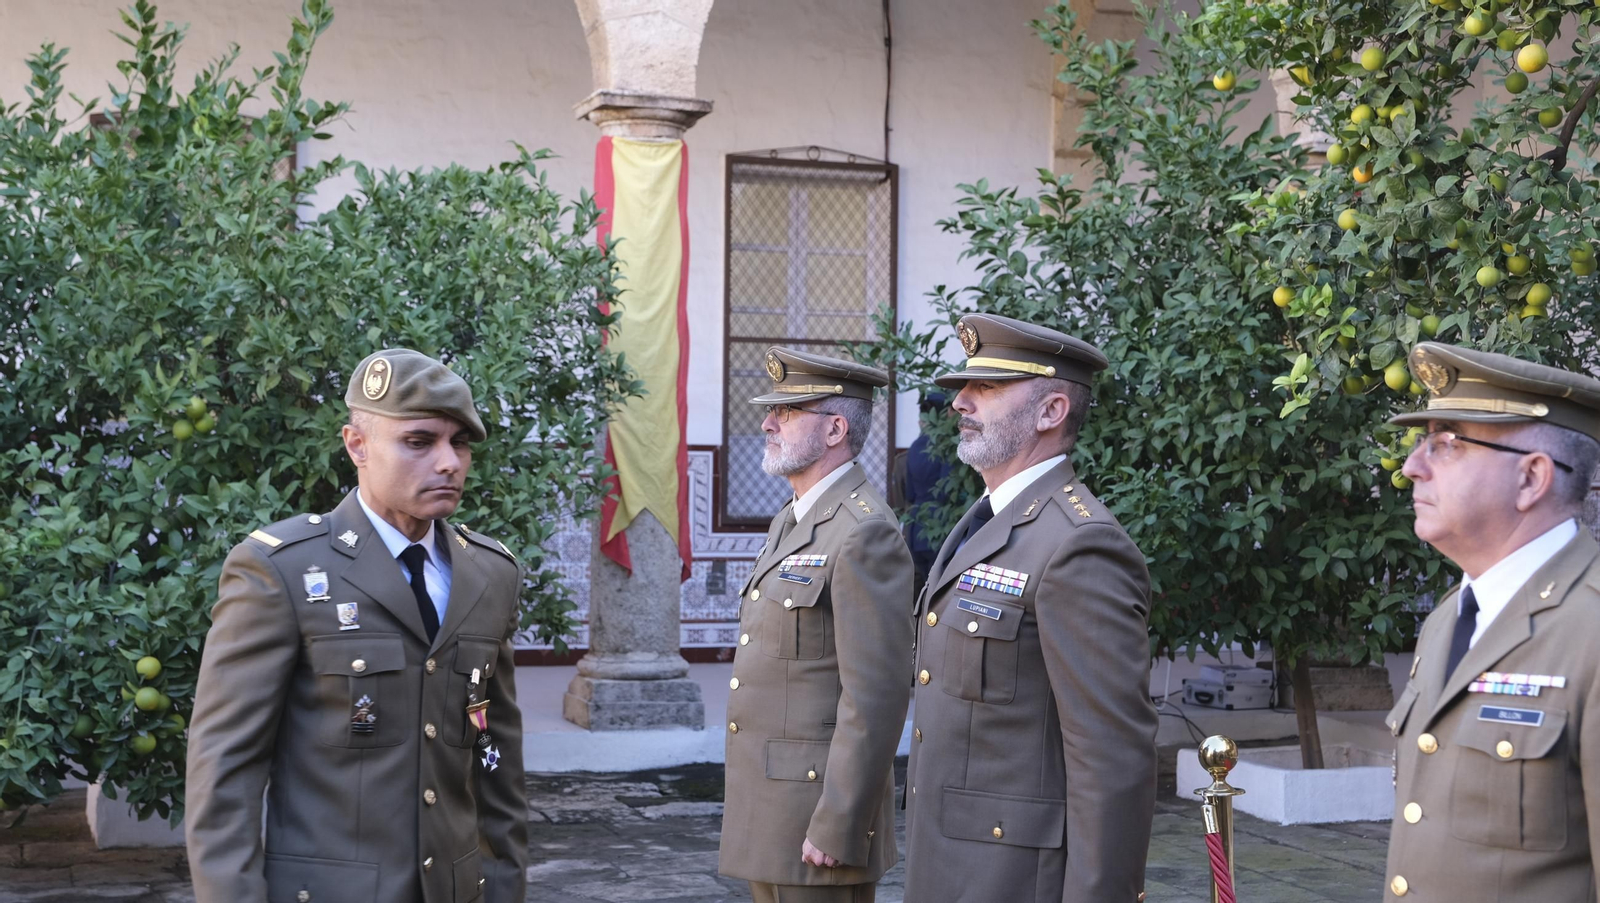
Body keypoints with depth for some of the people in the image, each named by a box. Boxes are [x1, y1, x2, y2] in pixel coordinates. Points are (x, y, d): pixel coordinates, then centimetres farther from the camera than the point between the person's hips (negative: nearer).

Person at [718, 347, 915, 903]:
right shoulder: (792, 522, 15)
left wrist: (836, 831, -22)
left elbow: (875, 696, -21)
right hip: (772, 814, 9)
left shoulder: (865, 534, -16)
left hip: (821, 812, -9)